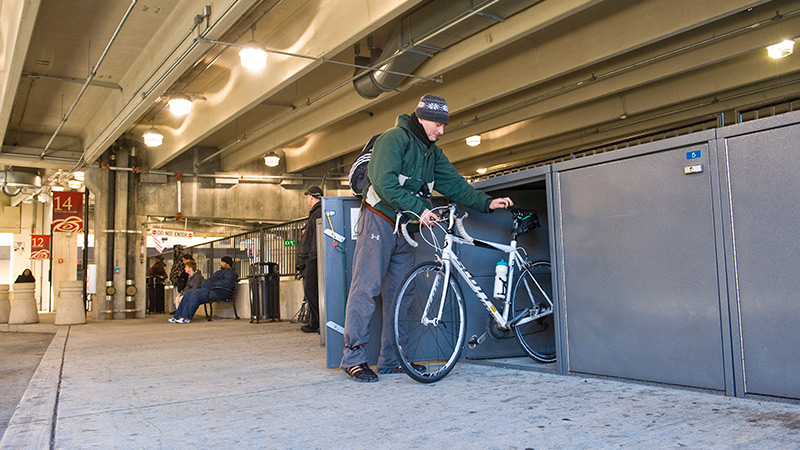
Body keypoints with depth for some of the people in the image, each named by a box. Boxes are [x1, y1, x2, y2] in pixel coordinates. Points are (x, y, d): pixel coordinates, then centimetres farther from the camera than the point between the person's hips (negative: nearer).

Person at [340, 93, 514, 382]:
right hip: (379, 222, -8)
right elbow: (384, 182, -22)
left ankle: (391, 359, 14)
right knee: (366, 288, -8)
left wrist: (487, 202, -3)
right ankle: (353, 357, -2)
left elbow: (454, 184, 9)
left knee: (399, 293, 7)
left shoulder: (433, 153, 14)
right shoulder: (394, 138, -11)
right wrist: (418, 208, -27)